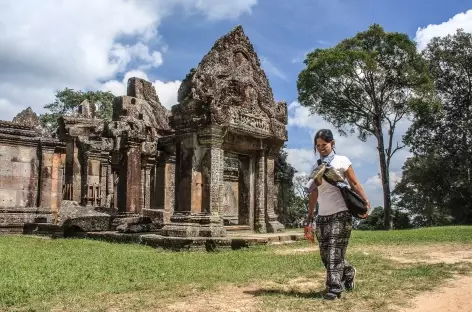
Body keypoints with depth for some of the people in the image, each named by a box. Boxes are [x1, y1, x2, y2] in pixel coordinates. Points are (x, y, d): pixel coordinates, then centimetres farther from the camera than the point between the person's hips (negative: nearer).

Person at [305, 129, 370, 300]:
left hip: (340, 214, -5)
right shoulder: (316, 167, 14)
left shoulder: (342, 161, 1)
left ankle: (334, 288, -7)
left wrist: (365, 202, -12)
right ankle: (348, 272, 31)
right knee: (325, 254, 7)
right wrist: (309, 215, 14)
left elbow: (354, 184, 0)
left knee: (335, 252, -11)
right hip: (322, 216, 5)